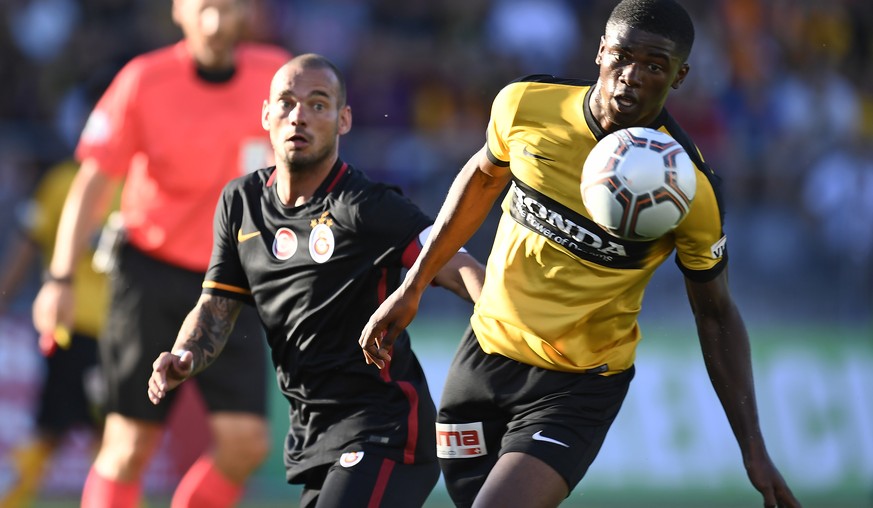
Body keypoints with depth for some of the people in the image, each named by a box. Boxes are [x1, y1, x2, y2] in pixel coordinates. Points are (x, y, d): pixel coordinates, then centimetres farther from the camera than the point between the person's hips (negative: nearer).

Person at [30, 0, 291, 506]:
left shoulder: (274, 76, -3)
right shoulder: (144, 81, -10)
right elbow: (92, 184, -5)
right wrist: (61, 278, -11)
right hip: (153, 271, -2)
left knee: (245, 444, -10)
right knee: (130, 445, -4)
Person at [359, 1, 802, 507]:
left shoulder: (691, 189, -19)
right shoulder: (525, 103, -11)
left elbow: (716, 316, -7)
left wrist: (754, 449, -10)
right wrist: (413, 286, 12)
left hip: (579, 387, -4)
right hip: (487, 352, 4)